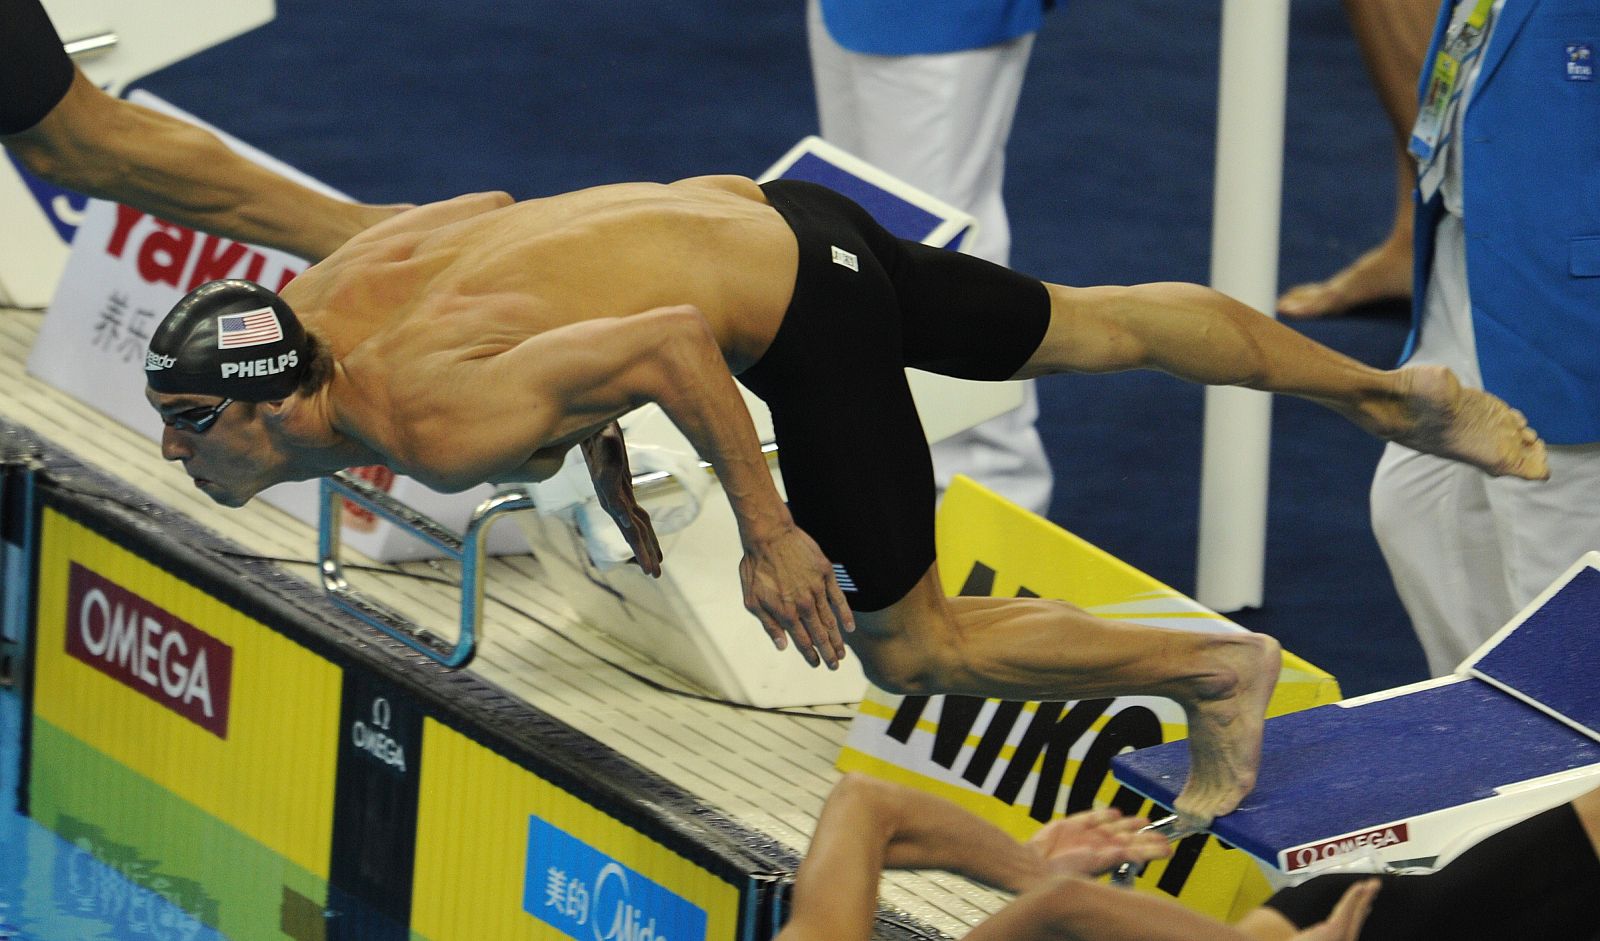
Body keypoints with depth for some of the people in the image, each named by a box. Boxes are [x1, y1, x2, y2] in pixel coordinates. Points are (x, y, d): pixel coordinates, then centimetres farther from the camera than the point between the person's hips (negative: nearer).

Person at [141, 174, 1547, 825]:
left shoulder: (430, 421, -31)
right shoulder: (323, 292, -6)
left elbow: (670, 339, -36)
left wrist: (767, 533, -25)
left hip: (792, 299, -9)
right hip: (743, 208, 9)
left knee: (913, 646, 2)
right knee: (1089, 329, 23)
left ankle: (1215, 668, 18)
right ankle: (1394, 393, 39)